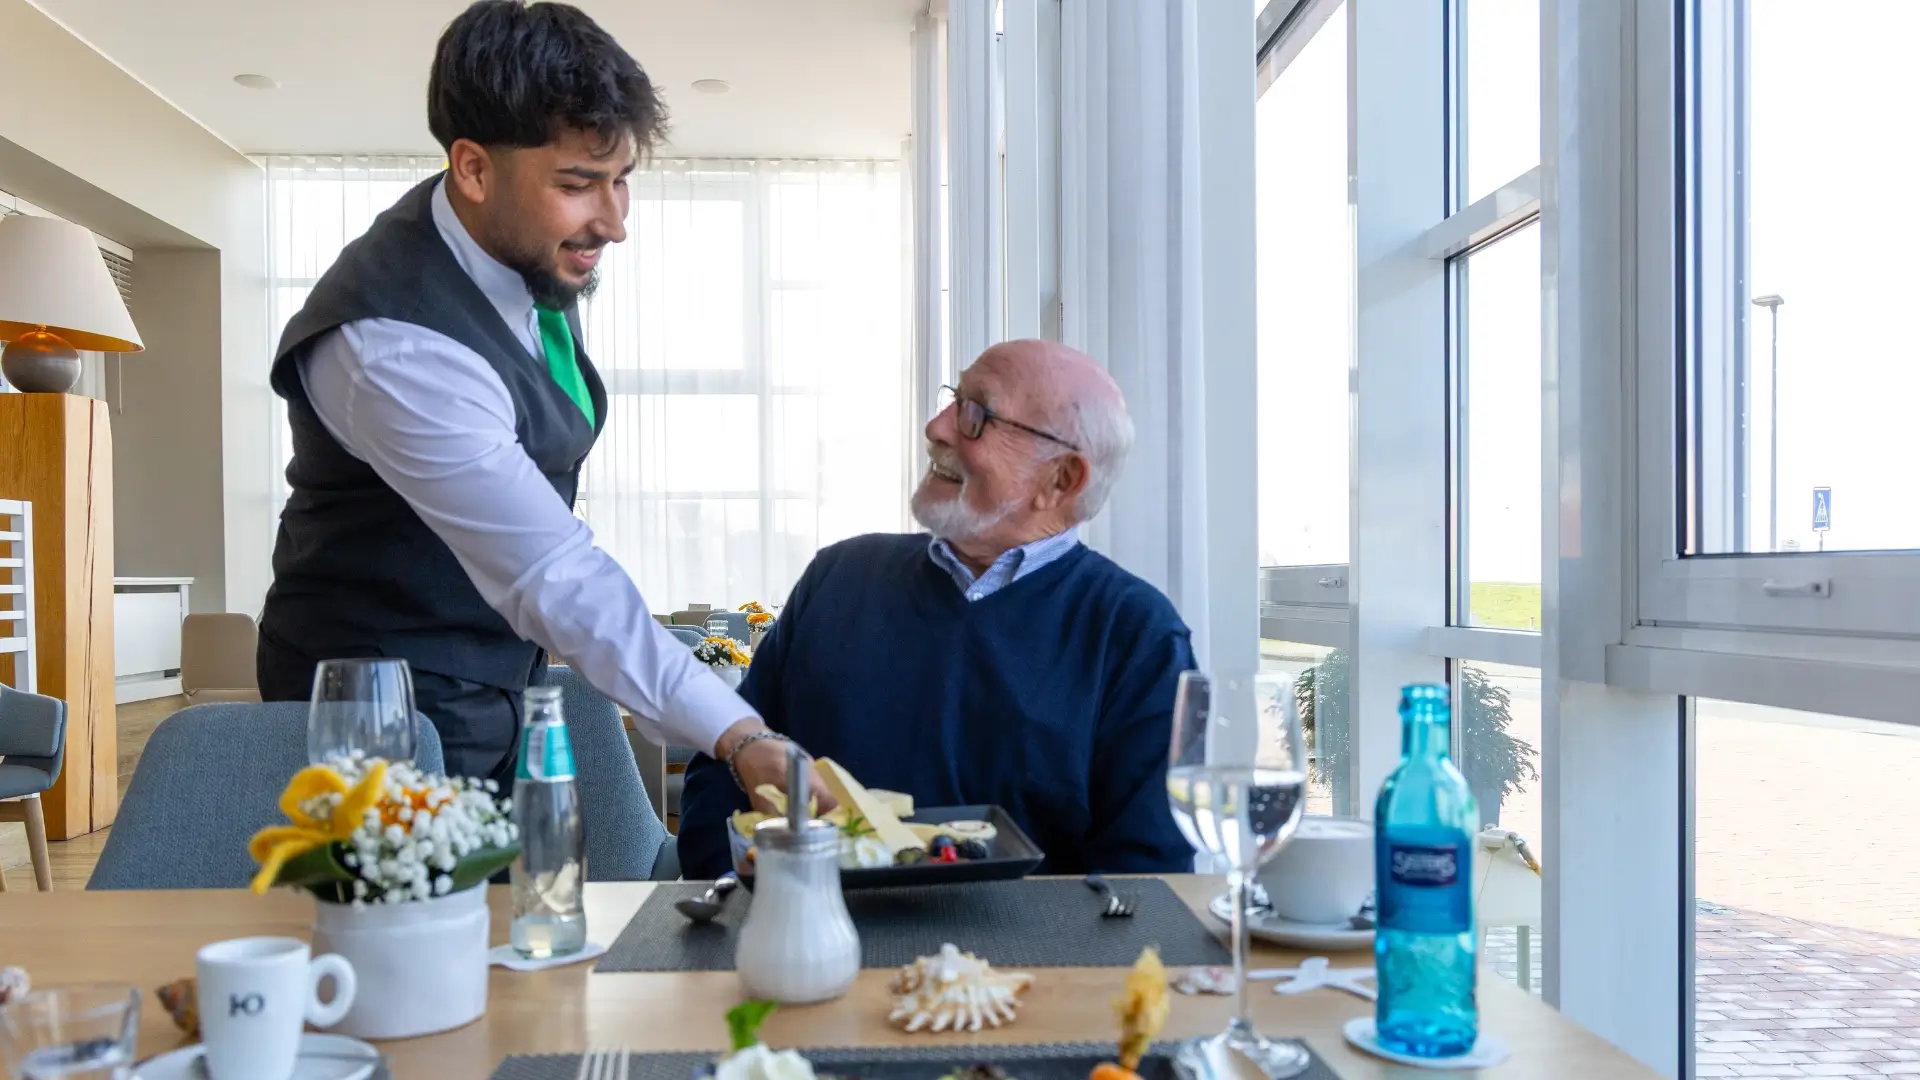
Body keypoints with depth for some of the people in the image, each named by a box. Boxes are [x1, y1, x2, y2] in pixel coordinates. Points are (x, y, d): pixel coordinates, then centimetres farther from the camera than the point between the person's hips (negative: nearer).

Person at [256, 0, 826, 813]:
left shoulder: (535, 251, -4)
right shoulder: (393, 348, -29)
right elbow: (555, 578, -35)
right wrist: (738, 738, -39)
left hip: (503, 676, 7)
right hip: (397, 706, -7)